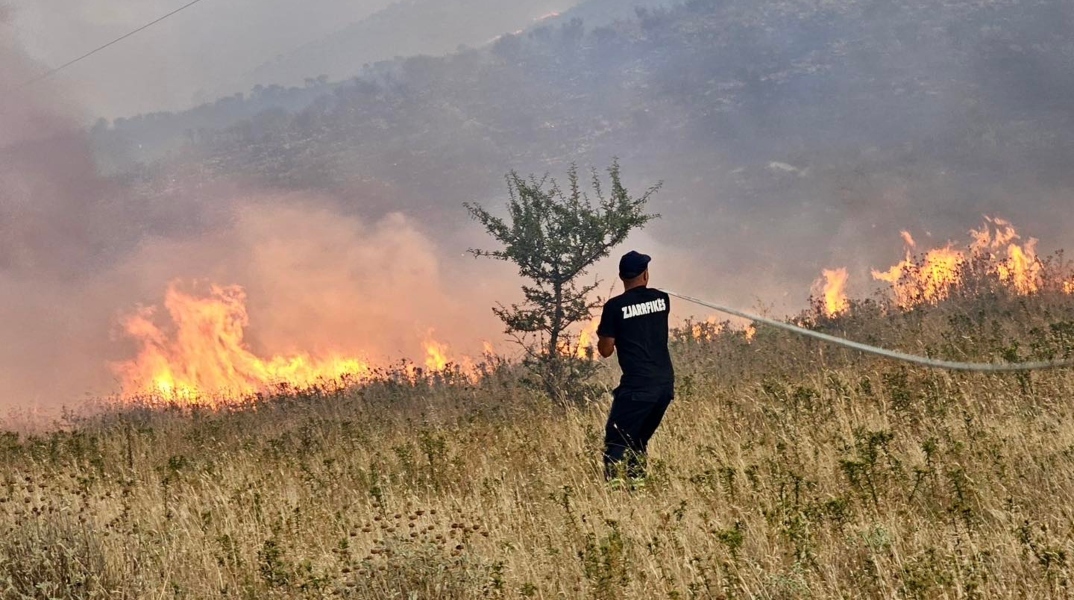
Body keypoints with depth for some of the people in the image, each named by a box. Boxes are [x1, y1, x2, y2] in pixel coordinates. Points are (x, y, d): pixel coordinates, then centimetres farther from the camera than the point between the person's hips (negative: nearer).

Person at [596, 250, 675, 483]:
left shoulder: (615, 306, -6)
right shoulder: (661, 299, 8)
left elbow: (606, 350, -3)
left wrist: (603, 334, 18)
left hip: (637, 385, -6)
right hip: (665, 383, 6)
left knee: (616, 443, -3)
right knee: (637, 442, 17)